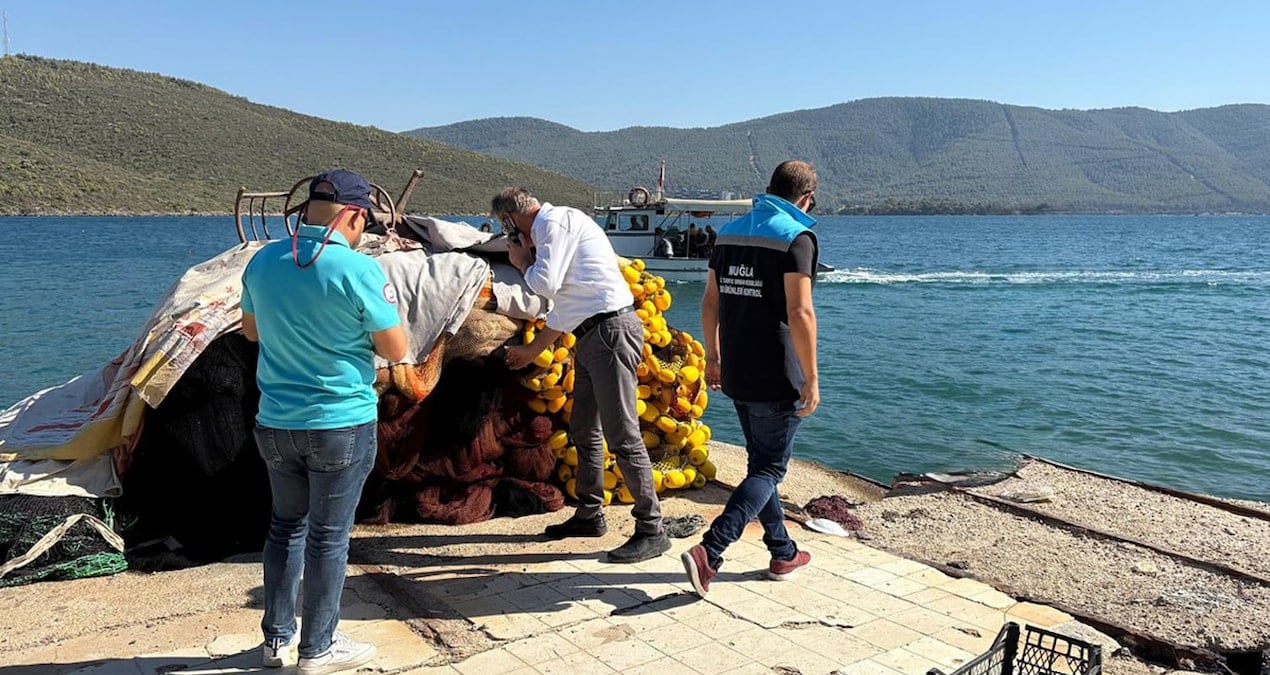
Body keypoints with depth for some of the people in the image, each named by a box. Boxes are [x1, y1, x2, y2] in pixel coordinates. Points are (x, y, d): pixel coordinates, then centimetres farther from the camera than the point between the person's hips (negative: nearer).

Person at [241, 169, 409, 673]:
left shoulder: (263, 261, 1)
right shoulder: (359, 269, -17)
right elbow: (396, 350, -11)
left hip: (276, 423, 6)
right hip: (341, 424, -5)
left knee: (286, 526, 20)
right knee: (328, 537, 8)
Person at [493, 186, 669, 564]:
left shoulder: (556, 220, -6)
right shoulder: (551, 229, 23)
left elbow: (546, 283, -16)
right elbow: (562, 312, 29)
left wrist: (523, 262, 6)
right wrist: (530, 352, 38)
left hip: (611, 330, -11)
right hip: (590, 336, 11)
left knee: (622, 437, -9)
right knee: (584, 431, 18)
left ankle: (652, 530, -3)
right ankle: (589, 515, 31)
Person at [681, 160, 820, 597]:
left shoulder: (729, 233, 10)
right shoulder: (796, 238, -12)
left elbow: (710, 302, 13)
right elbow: (799, 313, -20)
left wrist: (712, 357, 21)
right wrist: (811, 378, -15)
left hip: (736, 376, 7)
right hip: (777, 380, -7)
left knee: (761, 462, 19)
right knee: (769, 470, 2)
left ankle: (783, 553, 30)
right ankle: (709, 552, -11)